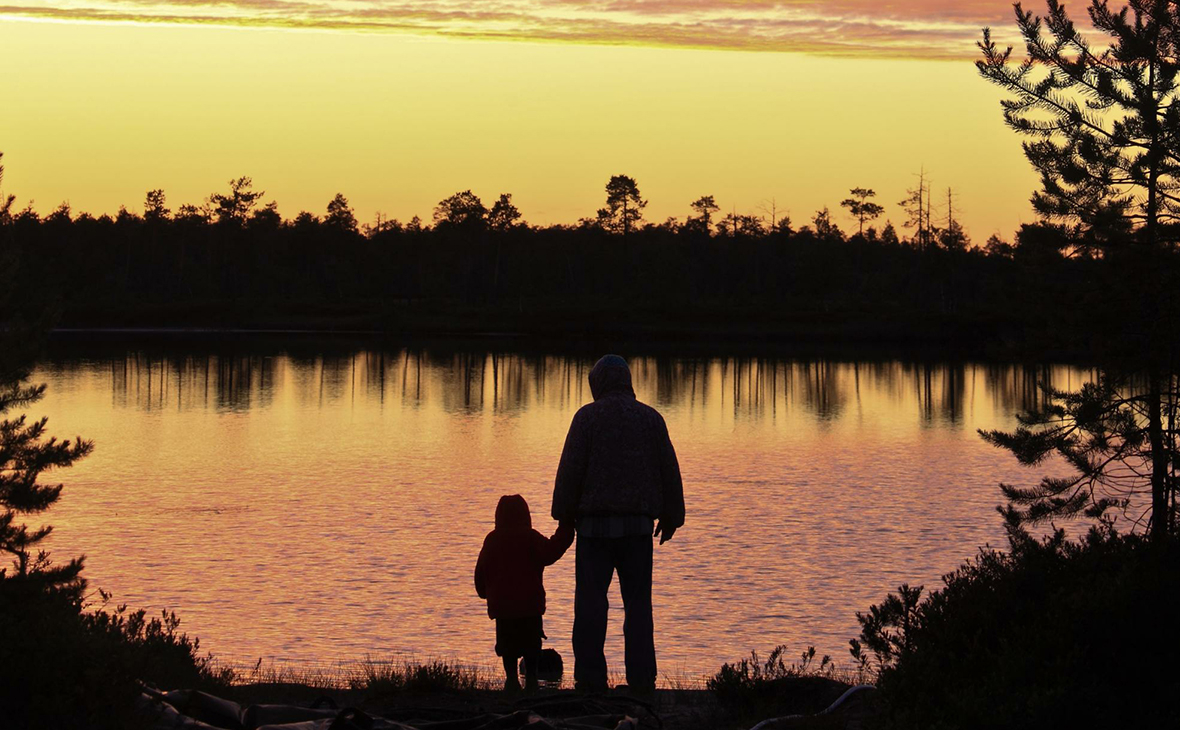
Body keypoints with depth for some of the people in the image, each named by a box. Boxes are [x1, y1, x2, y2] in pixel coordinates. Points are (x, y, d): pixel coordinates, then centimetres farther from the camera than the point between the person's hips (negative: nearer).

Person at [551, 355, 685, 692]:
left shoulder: (588, 416, -3)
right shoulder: (651, 418, 7)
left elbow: (570, 470, -6)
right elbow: (669, 471, 8)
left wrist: (564, 515, 2)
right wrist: (670, 517, 16)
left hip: (595, 522, -3)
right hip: (638, 524, 3)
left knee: (591, 601, 0)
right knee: (638, 601, 5)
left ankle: (591, 676, -5)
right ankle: (641, 677, 0)